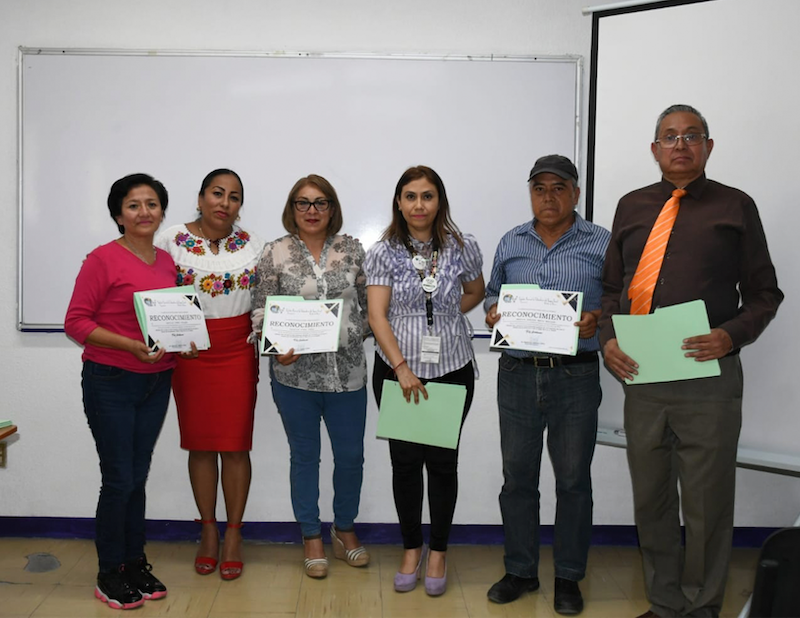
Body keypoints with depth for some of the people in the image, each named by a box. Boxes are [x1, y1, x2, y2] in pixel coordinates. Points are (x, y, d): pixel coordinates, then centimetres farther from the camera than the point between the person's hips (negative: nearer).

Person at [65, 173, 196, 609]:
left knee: (138, 478, 14)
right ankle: (110, 575, 16)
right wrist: (131, 345, -22)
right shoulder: (103, 259, -11)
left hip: (156, 381, 5)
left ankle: (135, 563, 27)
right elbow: (76, 322, -12)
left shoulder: (167, 262, 7)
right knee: (118, 480, 0)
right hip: (110, 381, -5)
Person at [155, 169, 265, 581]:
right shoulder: (172, 241, -2)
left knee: (235, 446, 3)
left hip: (237, 353, 1)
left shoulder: (252, 245, 4)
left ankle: (234, 535, 17)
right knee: (200, 444, 8)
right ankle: (208, 532, 23)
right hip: (189, 352, 0)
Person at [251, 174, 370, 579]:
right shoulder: (275, 253, 0)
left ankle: (344, 530, 32)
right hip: (295, 373, -1)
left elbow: (369, 304, 10)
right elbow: (261, 309, 0)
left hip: (347, 372, 2)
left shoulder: (352, 249, 4)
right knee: (304, 455, 11)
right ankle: (312, 536, 27)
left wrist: (357, 337, -1)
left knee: (350, 455, 10)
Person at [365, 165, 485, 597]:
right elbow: (377, 315, -9)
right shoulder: (383, 253, -4)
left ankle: (438, 552, 23)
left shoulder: (462, 249, -1)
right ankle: (411, 548, 26)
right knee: (404, 461, 7)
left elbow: (475, 293, 17)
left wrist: (444, 315, 0)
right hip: (397, 370, 0)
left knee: (442, 460, 5)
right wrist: (402, 367, -18)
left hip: (452, 370, 0)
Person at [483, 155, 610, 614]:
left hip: (575, 376, -3)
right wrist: (493, 311, -3)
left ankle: (569, 577, 22)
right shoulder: (511, 243, 10)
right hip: (517, 374, 3)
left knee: (573, 480, 7)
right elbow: (493, 293, 18)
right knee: (517, 477, 10)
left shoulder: (601, 244, 0)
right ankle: (521, 571, 26)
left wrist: (598, 319, -19)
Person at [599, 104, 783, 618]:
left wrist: (732, 335, -14)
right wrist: (608, 337, -1)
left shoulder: (736, 207, 3)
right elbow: (612, 287, 16)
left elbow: (764, 294, 3)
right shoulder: (632, 207, 12)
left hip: (708, 379, -3)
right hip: (641, 376, 4)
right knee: (651, 500, 14)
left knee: (707, 504, 6)